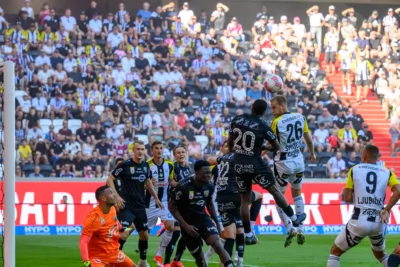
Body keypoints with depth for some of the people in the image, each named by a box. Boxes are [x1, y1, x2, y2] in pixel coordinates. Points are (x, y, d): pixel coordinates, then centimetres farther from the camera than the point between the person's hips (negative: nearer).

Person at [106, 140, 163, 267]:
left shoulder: (146, 165, 4)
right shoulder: (125, 165, -13)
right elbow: (109, 180, -8)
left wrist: (156, 198, 21)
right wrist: (116, 196, -18)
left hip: (140, 206, 6)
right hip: (126, 205, -6)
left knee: (144, 235, 14)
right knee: (123, 234, -17)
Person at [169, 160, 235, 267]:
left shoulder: (209, 187, -5)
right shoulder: (183, 186, -20)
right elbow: (171, 206, -12)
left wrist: (216, 222, 12)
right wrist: (185, 225, -17)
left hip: (203, 218, 2)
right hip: (188, 223, -2)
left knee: (216, 244, -22)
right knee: (198, 256, 3)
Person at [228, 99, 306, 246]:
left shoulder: (236, 120, 0)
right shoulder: (263, 126, -10)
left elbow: (229, 143, 9)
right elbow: (277, 147, -1)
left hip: (239, 165, 4)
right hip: (255, 164, -4)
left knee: (245, 199, 11)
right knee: (274, 190, 13)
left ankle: (248, 235, 13)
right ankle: (294, 218, 23)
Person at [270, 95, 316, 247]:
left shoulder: (276, 122, -16)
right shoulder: (300, 118, -2)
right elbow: (309, 139, 8)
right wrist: (312, 154, 23)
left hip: (282, 163, -5)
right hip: (298, 161, 5)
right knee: (297, 194, 22)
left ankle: (289, 228, -7)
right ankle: (300, 229, 16)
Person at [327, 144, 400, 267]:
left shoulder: (354, 170, 3)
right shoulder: (387, 173, 7)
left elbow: (347, 198, 0)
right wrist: (386, 210, -4)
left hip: (359, 221, -3)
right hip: (379, 222, 3)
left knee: (335, 251, 13)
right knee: (380, 254, 30)